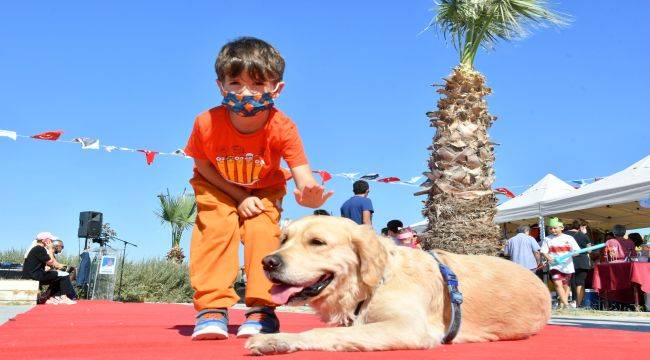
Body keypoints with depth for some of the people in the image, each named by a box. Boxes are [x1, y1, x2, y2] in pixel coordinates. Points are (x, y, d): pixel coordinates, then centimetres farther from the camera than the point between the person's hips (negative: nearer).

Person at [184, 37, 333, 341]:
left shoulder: (282, 128, -32)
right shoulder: (206, 124, -31)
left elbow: (303, 177, -37)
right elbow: (202, 166, -12)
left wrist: (309, 195, -63)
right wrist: (239, 197, -20)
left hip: (265, 189, 0)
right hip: (217, 187, 0)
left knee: (262, 229, -22)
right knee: (215, 226, -23)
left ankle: (262, 308, -9)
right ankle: (212, 306, -13)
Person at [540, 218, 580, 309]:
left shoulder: (569, 238, 4)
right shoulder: (547, 239, 5)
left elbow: (577, 251, 2)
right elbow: (543, 251, 1)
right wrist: (548, 257, -20)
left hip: (567, 266, 1)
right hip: (555, 266, -1)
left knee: (565, 286, 9)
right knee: (558, 284, -18)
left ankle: (562, 304, 20)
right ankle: (566, 304, -16)